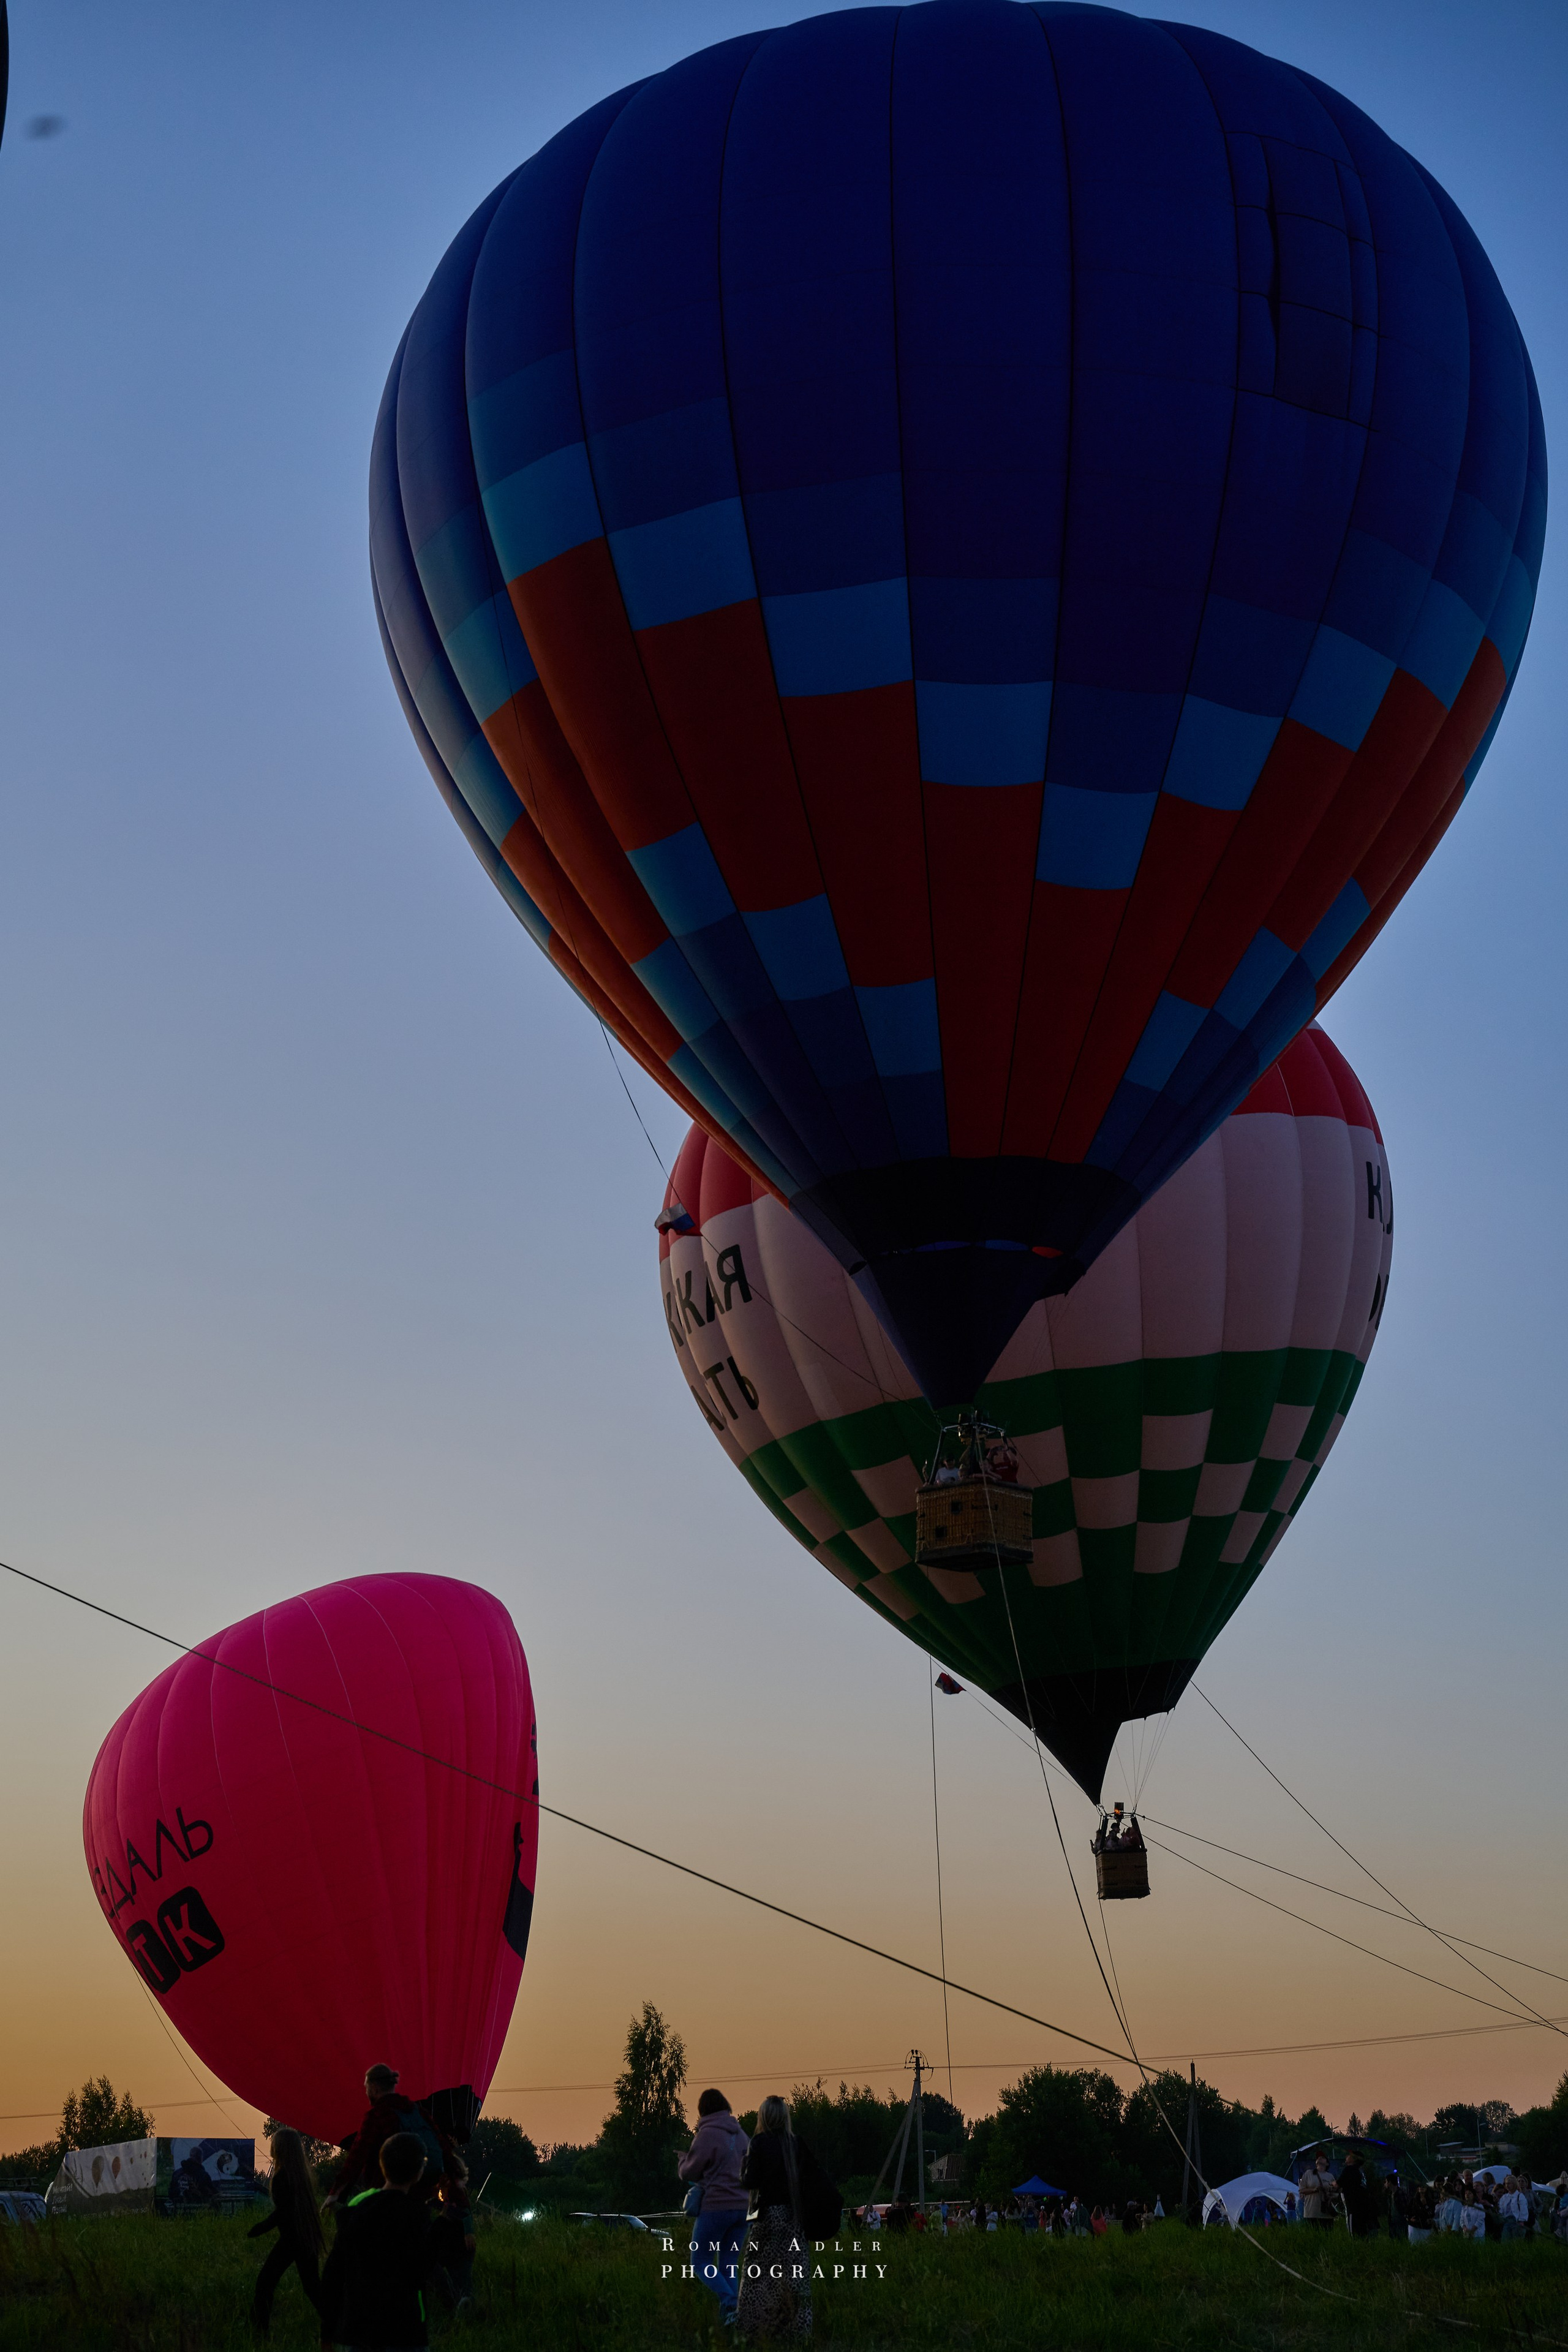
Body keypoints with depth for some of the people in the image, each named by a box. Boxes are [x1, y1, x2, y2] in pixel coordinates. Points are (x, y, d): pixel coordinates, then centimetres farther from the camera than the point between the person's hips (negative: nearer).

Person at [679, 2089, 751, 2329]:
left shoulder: (708, 2135, -10)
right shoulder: (740, 2135, 11)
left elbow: (690, 2172, -6)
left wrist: (683, 2162, 16)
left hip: (716, 2206, -6)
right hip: (742, 2206, 6)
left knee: (701, 2263, 4)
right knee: (729, 2265, 13)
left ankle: (729, 2303, -17)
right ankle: (731, 2317, 4)